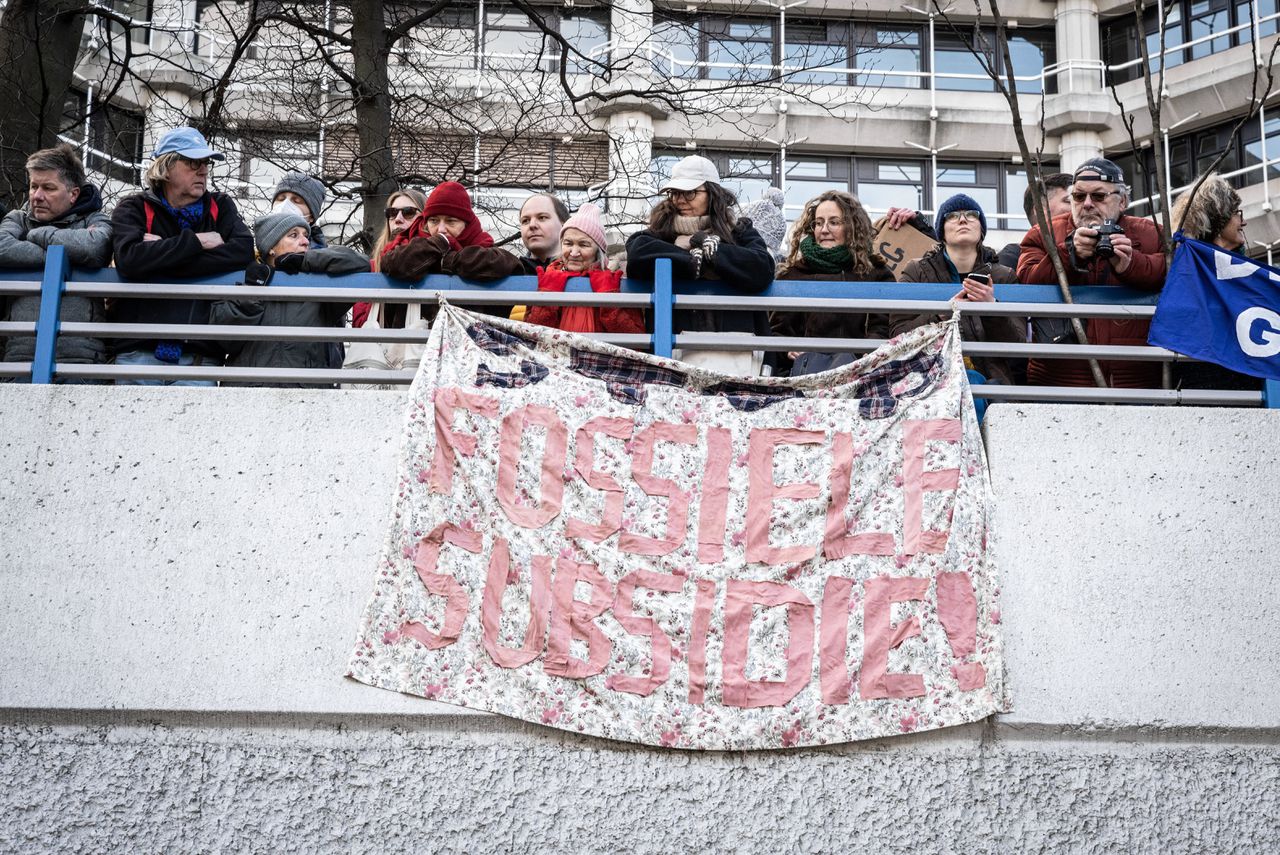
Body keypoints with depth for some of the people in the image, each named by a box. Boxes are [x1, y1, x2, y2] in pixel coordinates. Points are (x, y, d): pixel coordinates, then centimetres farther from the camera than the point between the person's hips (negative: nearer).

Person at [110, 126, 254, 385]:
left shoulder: (220, 206, 15)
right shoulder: (134, 209, 10)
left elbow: (244, 251, -6)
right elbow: (129, 259, -11)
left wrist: (161, 254, -7)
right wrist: (196, 241, -6)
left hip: (199, 355, 1)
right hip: (138, 352, 0)